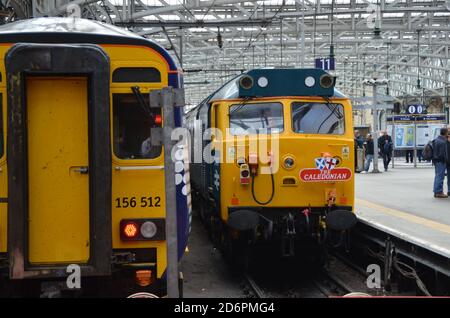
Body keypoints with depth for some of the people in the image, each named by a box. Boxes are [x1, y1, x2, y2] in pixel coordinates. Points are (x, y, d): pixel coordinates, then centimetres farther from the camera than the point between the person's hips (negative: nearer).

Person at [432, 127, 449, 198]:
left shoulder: (436, 140, 10)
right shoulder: (443, 142, -21)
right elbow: (443, 154, -21)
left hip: (436, 161, 10)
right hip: (441, 161, -10)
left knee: (437, 176, 15)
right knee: (440, 176, -5)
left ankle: (436, 192, 21)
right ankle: (439, 192, -2)